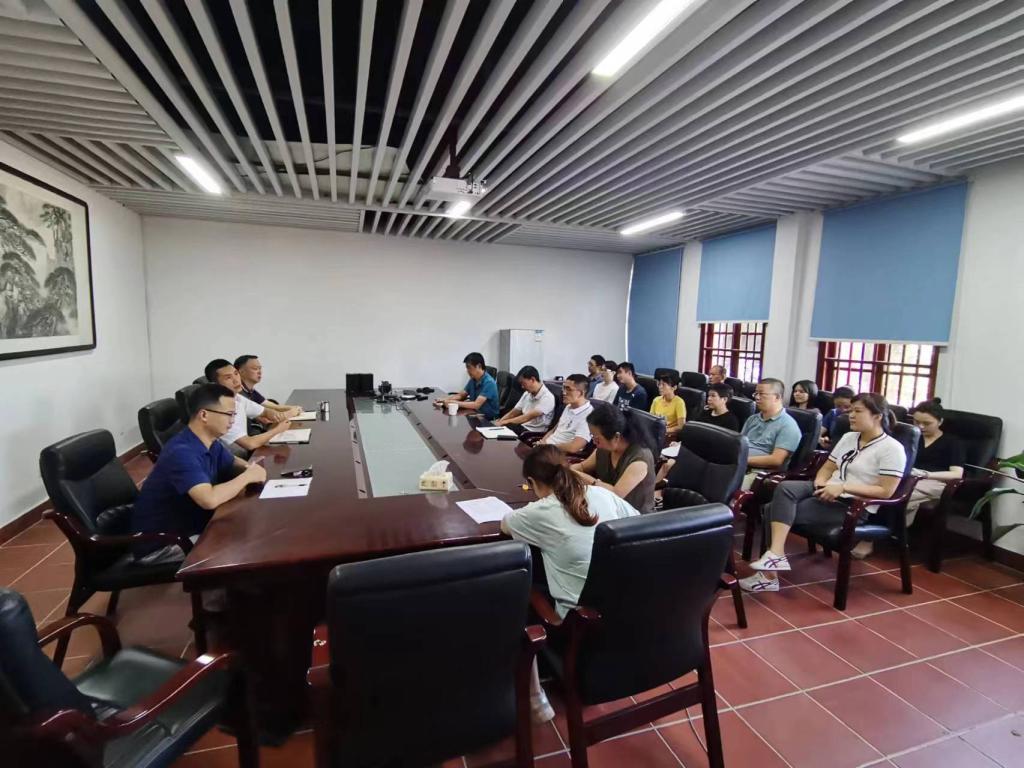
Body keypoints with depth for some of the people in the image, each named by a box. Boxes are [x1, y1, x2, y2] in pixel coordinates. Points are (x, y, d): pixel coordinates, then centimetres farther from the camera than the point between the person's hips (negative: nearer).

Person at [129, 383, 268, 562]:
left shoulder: (211, 443, -1)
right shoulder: (182, 452, -28)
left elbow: (232, 462, 20)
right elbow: (210, 499, -41)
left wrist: (249, 467, -5)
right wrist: (247, 476, -24)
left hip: (187, 527, 8)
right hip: (160, 545, -8)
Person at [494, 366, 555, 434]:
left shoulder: (547, 397, -16)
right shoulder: (527, 394, 10)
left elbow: (529, 416, -23)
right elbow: (513, 412, 11)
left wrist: (506, 421, -23)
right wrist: (499, 422, -4)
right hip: (521, 426, 7)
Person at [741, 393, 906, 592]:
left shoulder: (892, 449, -8)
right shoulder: (848, 437, 14)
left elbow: (885, 491, -14)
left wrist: (843, 487, -22)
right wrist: (820, 484, -5)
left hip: (855, 506, -7)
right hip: (828, 493, 7)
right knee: (785, 488, -23)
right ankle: (775, 555, -28)